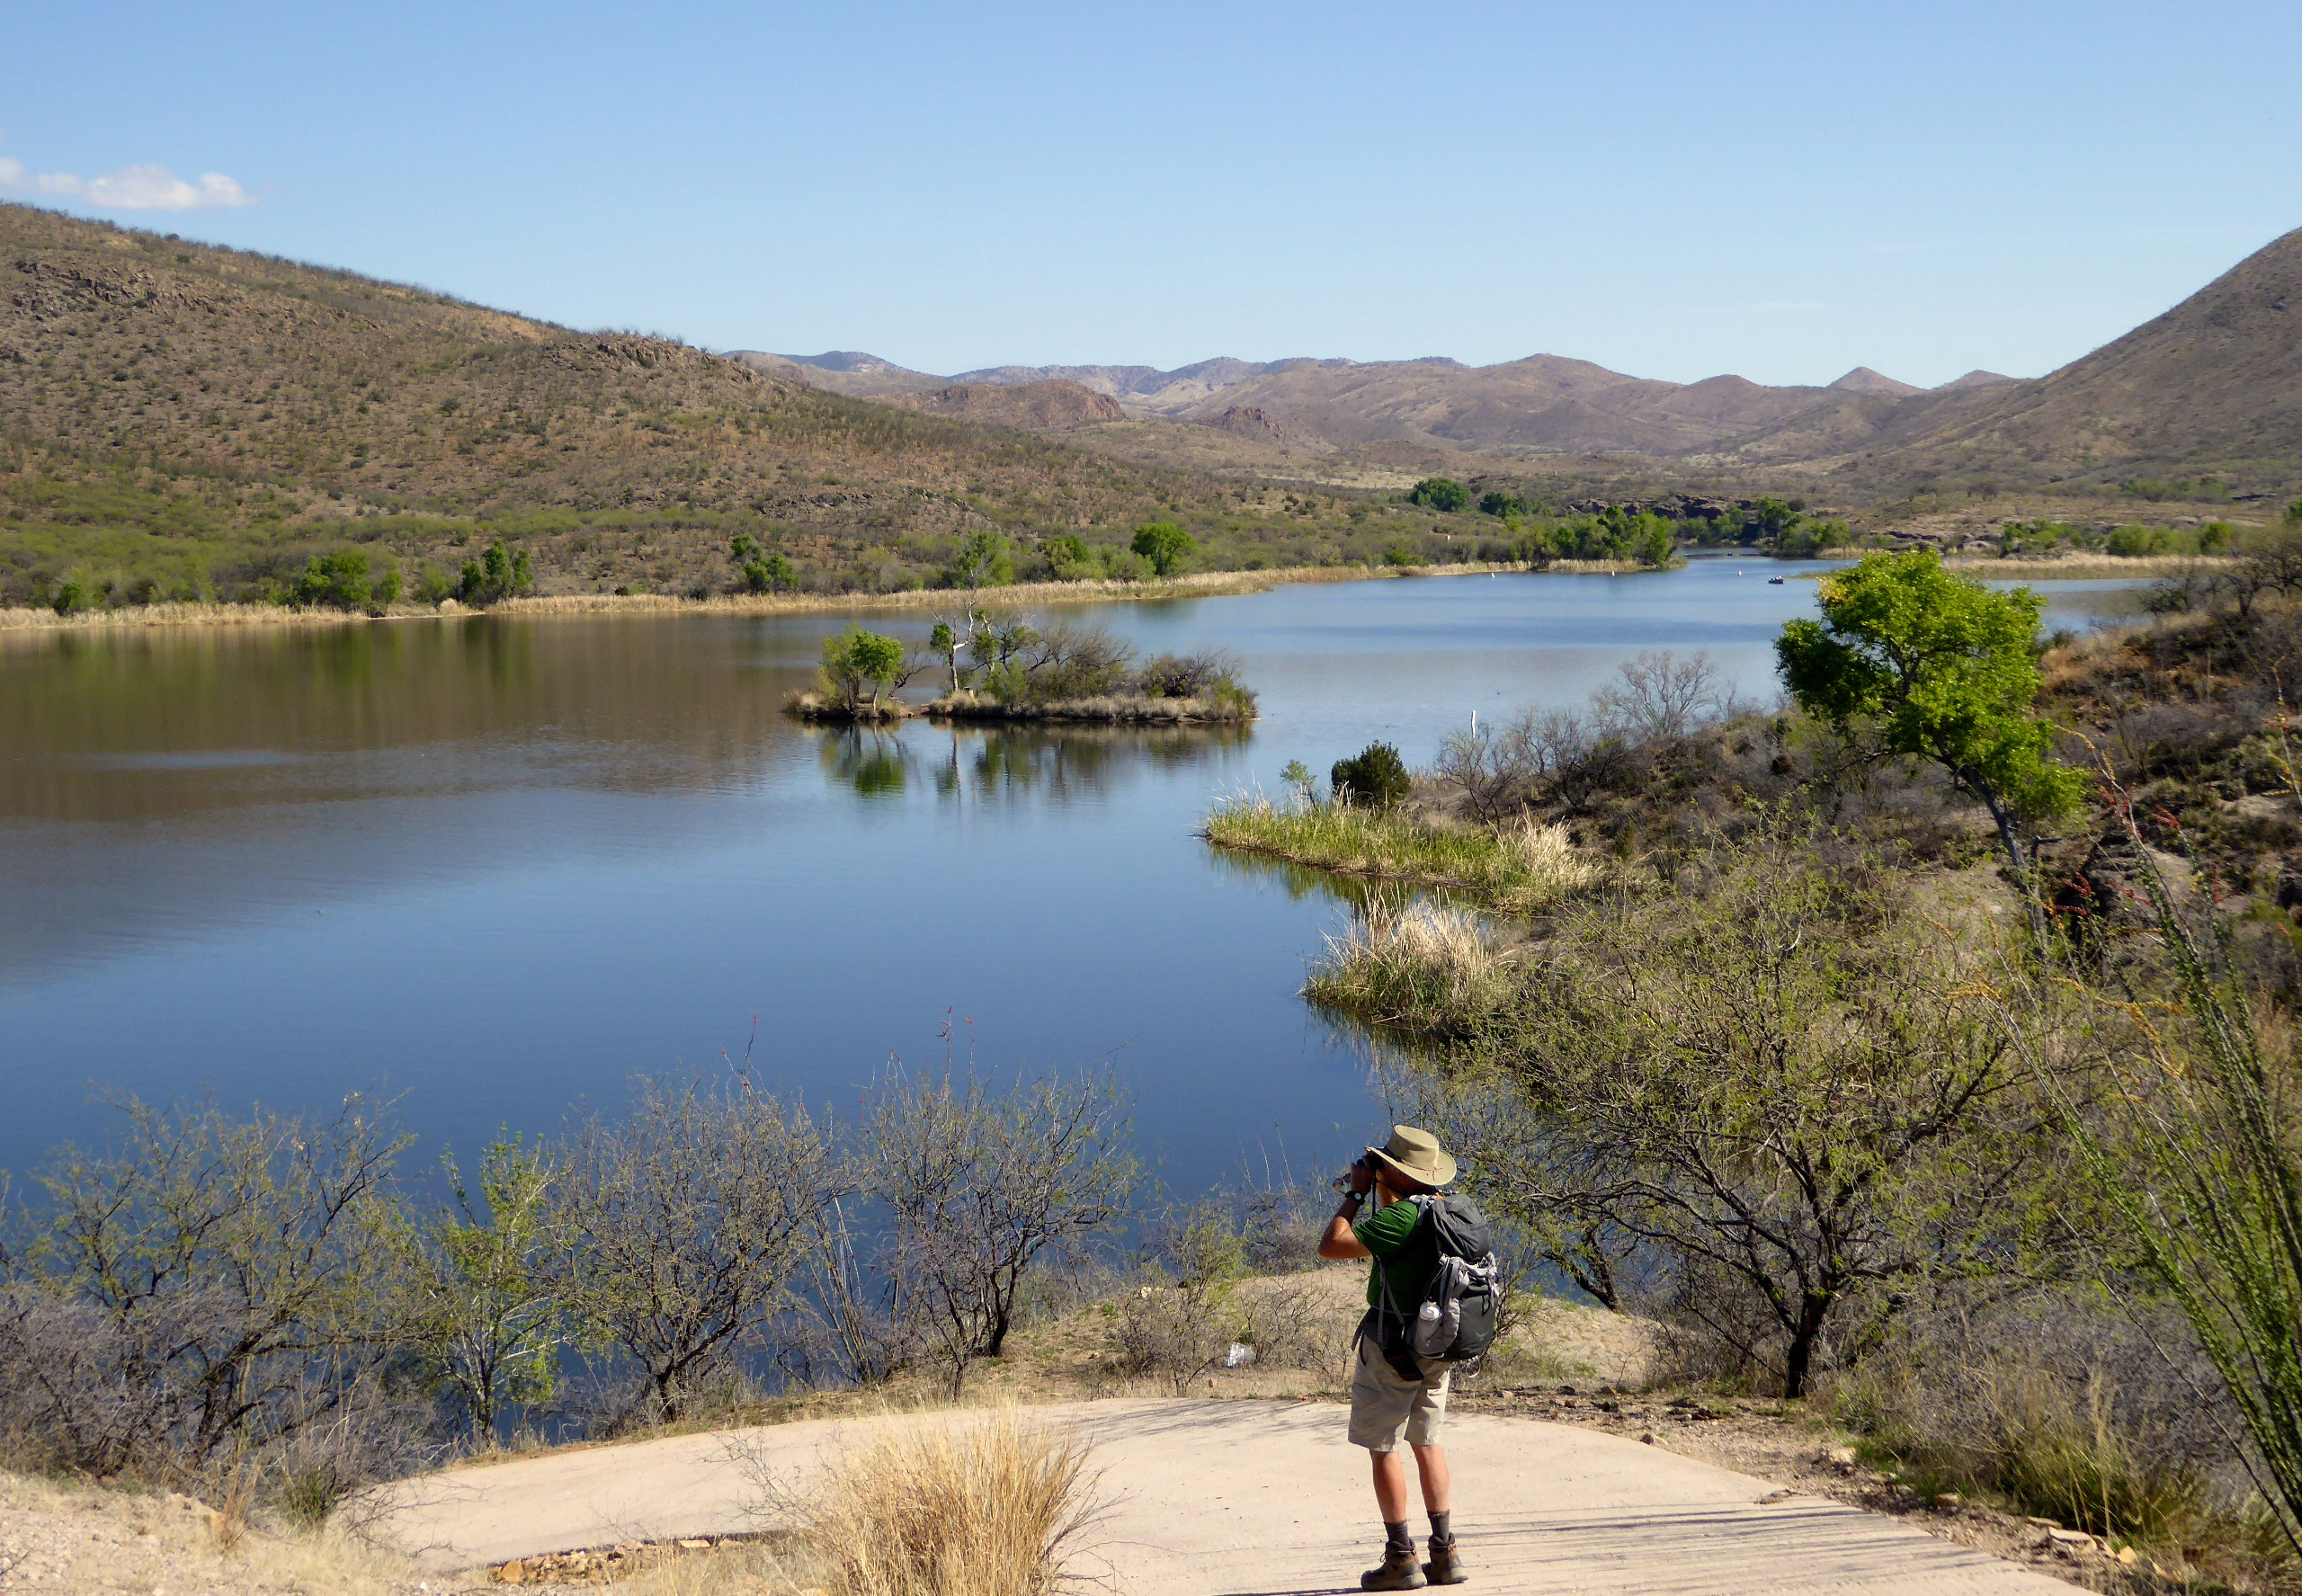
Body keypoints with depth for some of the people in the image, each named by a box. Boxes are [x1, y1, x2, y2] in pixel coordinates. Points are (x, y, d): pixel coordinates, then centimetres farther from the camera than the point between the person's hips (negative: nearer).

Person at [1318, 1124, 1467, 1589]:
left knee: (1383, 1446, 0)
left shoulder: (1399, 1217, -21)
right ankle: (1445, 1555, 15)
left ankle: (1401, 1559, 1)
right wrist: (1379, 1197, 20)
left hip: (1393, 1346, -8)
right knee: (1426, 1443, 16)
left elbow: (1330, 1246, -21)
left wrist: (1356, 1194, -11)